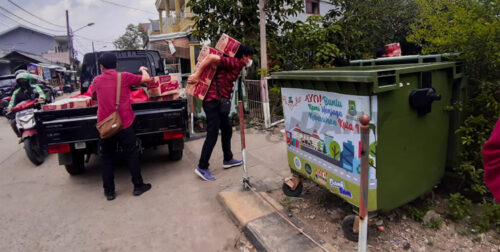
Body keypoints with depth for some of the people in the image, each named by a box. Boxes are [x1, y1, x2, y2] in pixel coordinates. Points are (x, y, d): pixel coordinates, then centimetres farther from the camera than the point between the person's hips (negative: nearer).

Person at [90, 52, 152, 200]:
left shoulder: (97, 80, 4)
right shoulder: (124, 77, -4)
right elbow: (147, 79, 1)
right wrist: (143, 70, 21)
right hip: (124, 124, -2)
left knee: (106, 158, 12)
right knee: (131, 155, 9)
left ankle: (109, 191, 17)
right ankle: (138, 186, 16)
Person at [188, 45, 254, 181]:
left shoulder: (237, 66, 17)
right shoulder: (234, 62, -13)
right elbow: (212, 57, -24)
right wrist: (197, 75, -21)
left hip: (221, 102, 10)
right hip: (213, 101, -10)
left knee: (227, 130, 17)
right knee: (213, 134, -7)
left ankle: (227, 160, 31)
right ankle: (202, 168, 2)